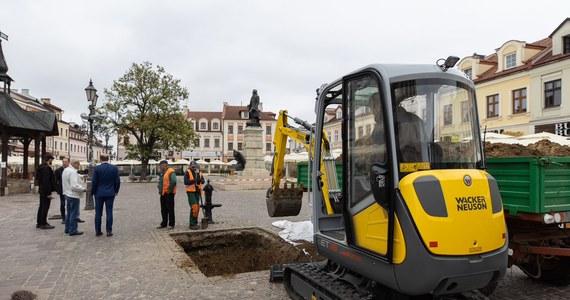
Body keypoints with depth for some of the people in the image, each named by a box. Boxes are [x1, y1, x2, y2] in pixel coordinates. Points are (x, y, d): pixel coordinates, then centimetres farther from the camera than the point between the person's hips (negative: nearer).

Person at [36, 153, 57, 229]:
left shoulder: (40, 167, 13)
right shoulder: (47, 168, -19)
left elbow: (37, 178, 21)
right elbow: (47, 182, -23)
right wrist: (48, 193, -21)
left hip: (41, 190, 10)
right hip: (46, 191, -10)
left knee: (41, 206, 16)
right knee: (45, 207, -3)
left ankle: (39, 223, 24)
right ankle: (43, 224, 2)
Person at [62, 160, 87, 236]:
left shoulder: (66, 170, 10)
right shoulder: (72, 172, -21)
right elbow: (74, 186, -26)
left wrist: (82, 176, 13)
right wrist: (83, 189, -16)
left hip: (67, 194, 10)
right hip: (73, 195, -10)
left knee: (69, 213, 19)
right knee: (74, 213, -3)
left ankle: (67, 229, 27)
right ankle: (73, 230, 2)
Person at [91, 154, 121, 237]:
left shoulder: (97, 168, -7)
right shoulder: (114, 168, -3)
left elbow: (94, 182, -5)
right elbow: (117, 181, 0)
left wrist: (93, 192, 8)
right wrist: (116, 191, 13)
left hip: (99, 193, -1)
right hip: (110, 193, 1)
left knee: (98, 213, 9)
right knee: (109, 213, 3)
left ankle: (98, 231, 14)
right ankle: (109, 231, 4)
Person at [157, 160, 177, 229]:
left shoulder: (170, 172, -13)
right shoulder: (162, 173, 18)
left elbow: (173, 181, -23)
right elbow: (160, 182, 28)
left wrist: (170, 190, -20)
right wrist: (160, 190, 18)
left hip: (169, 194, -10)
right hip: (163, 194, 10)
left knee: (170, 210, -3)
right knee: (163, 210, 15)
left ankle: (171, 224, 3)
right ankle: (164, 224, 24)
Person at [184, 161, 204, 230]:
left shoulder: (199, 172, 10)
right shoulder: (187, 172, -6)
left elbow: (203, 181, 4)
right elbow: (185, 182, -15)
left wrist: (200, 180, -17)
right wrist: (194, 181, -24)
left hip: (197, 191, 6)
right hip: (190, 192, -6)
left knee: (197, 207, 9)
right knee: (194, 207, -14)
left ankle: (195, 223, 21)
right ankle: (192, 224, -7)